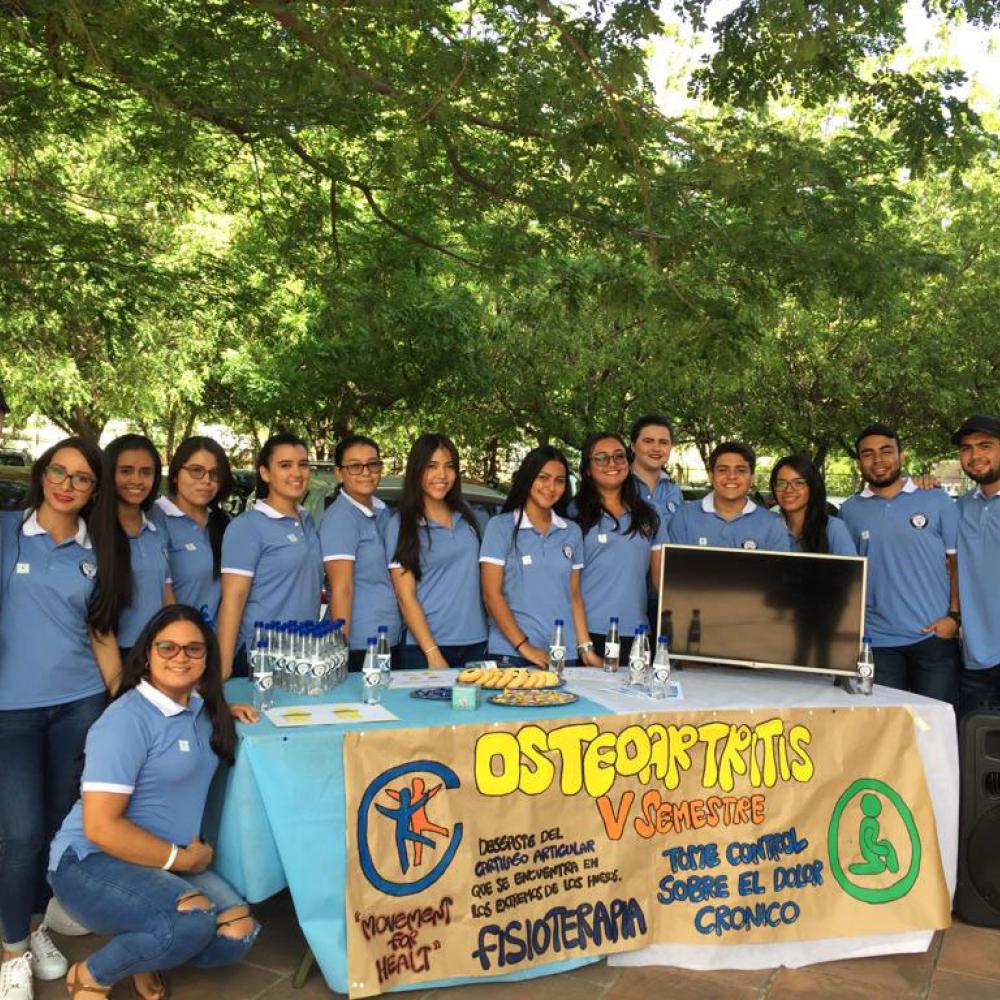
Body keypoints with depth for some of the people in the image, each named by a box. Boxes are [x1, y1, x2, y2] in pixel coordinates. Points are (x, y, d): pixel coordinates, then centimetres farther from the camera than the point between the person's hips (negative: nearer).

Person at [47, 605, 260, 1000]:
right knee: (194, 921, -32)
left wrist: (226, 712, 14)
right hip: (92, 863, -8)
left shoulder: (199, 708, 8)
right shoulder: (127, 720, -17)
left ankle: (142, 954, 13)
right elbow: (100, 827, -21)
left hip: (173, 862, 8)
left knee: (239, 934, -12)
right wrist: (183, 859, -13)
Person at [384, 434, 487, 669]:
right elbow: (406, 597, -8)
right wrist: (433, 654, -14)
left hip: (476, 643, 4)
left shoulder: (467, 516, 8)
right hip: (425, 647, -4)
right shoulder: (401, 524, -5)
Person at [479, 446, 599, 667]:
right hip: (511, 654, -3)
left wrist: (586, 648, 3)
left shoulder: (572, 532, 9)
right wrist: (524, 647, -13)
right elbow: (491, 594, -7)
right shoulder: (500, 526, -3)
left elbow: (574, 595, 12)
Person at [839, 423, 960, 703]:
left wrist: (954, 616, -8)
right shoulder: (850, 510, 6)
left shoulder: (937, 501, 2)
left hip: (934, 636, -1)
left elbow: (958, 563, 2)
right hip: (877, 639, 1)